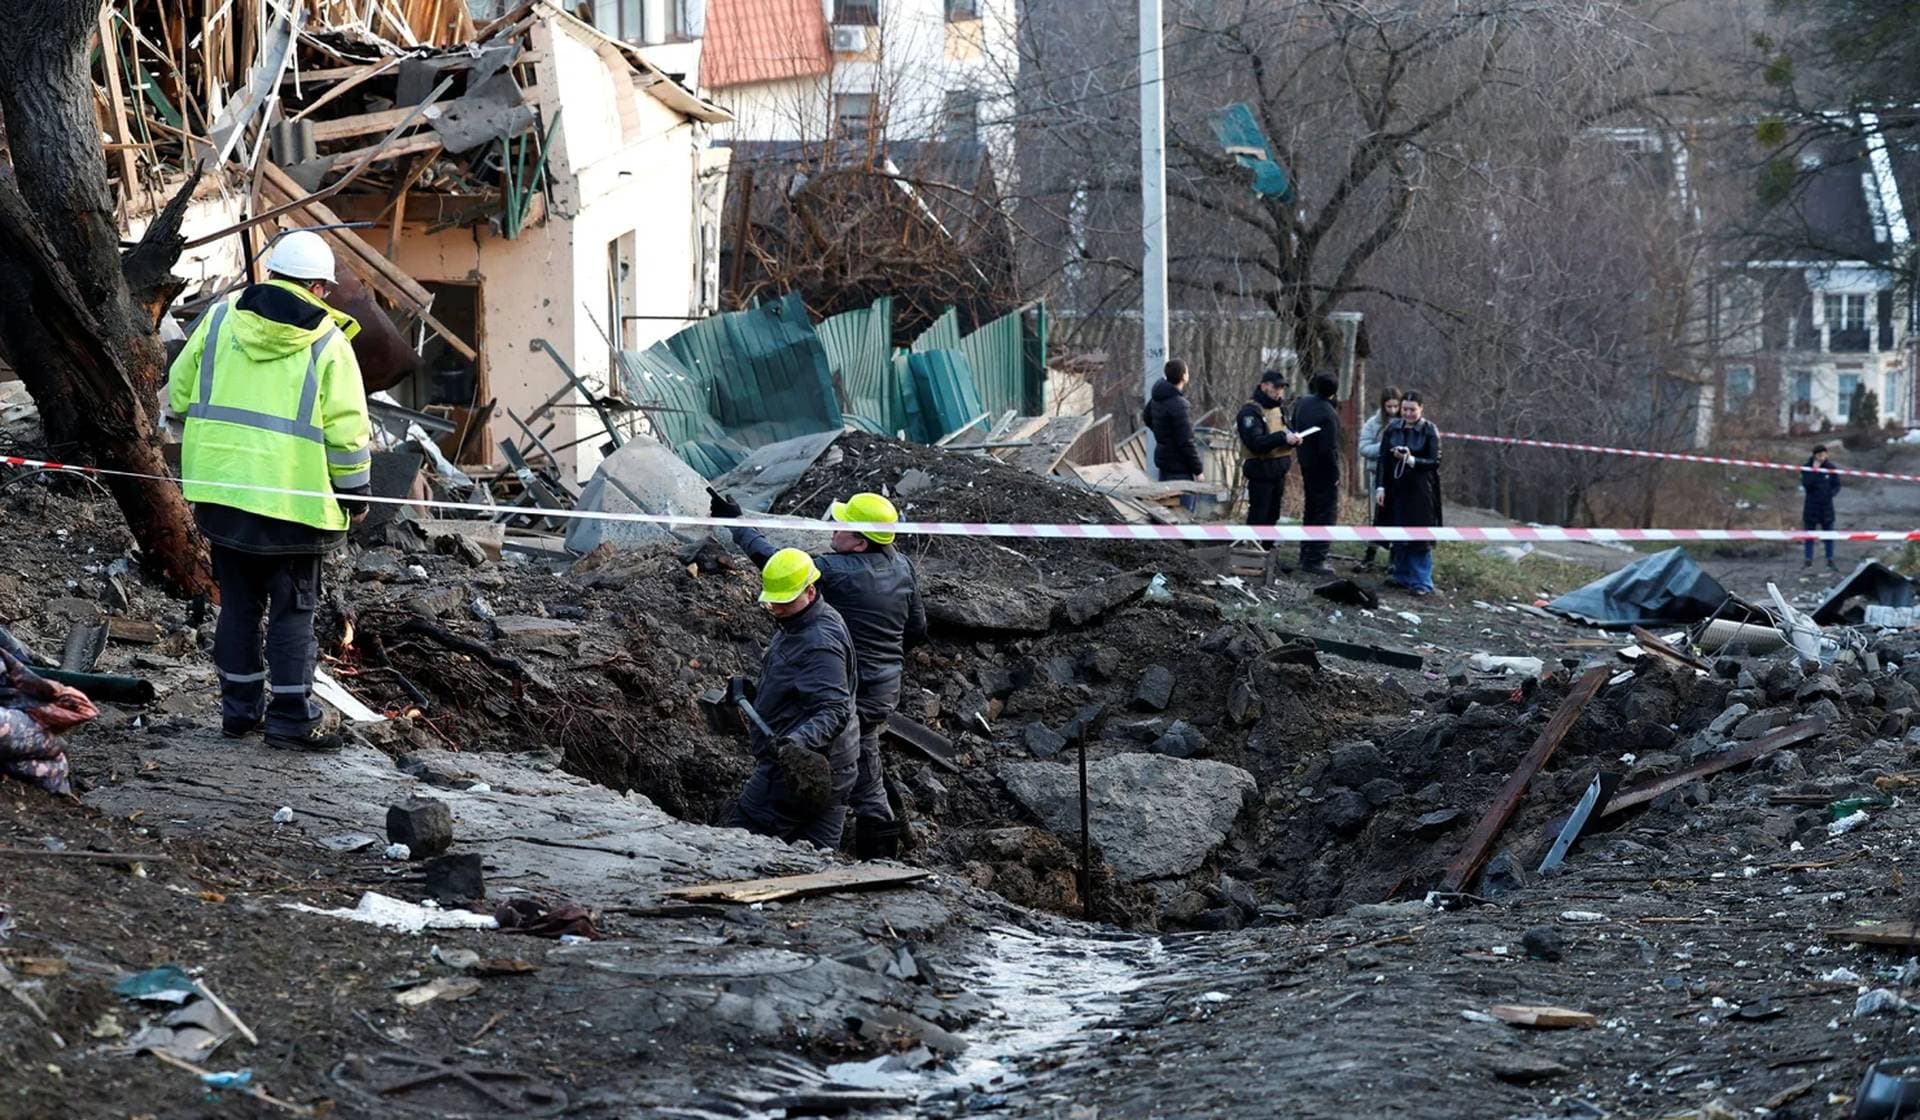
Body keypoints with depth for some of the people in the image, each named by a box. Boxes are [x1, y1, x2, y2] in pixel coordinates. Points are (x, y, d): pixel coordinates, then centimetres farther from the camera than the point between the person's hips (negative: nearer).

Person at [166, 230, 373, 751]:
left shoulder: (219, 320, 4)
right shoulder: (327, 343, -7)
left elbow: (179, 393, 9)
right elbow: (346, 430, -7)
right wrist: (355, 492, 5)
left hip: (218, 487, 4)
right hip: (292, 498, -4)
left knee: (238, 603, 15)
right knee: (293, 609, 4)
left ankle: (241, 707, 21)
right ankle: (291, 718, 5)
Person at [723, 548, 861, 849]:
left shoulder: (819, 643, -21)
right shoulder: (793, 624, 14)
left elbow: (834, 710, -29)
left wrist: (798, 741, -43)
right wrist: (753, 693, 18)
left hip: (795, 767, -11)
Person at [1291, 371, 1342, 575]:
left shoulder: (1303, 403, 1)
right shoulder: (1328, 414, -24)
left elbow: (1295, 429, 13)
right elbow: (1328, 448, -25)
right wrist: (1335, 472, -15)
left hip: (1306, 465, 8)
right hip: (1323, 469, -8)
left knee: (1310, 510, 23)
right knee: (1326, 513, -1)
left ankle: (1306, 553, 33)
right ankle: (1315, 560, -2)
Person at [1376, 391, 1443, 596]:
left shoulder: (1429, 431, -6)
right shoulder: (1392, 429, 4)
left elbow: (1435, 461, -8)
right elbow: (1383, 459, 6)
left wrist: (1411, 460, -21)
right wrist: (1380, 487, -1)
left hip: (1420, 491, -4)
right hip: (1396, 488, 4)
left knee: (1420, 538, -3)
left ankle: (1422, 582, 1)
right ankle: (1401, 575, 20)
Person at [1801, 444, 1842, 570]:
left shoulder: (1830, 468, -2)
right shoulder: (1807, 468, -5)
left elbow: (1837, 485, 3)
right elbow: (1805, 484, -17)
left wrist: (1831, 493, -16)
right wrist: (1814, 471, -24)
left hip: (1826, 504, 1)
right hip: (1811, 504, -1)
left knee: (1828, 532, 6)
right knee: (1809, 532, 4)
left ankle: (1830, 559, 13)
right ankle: (1808, 559, 10)